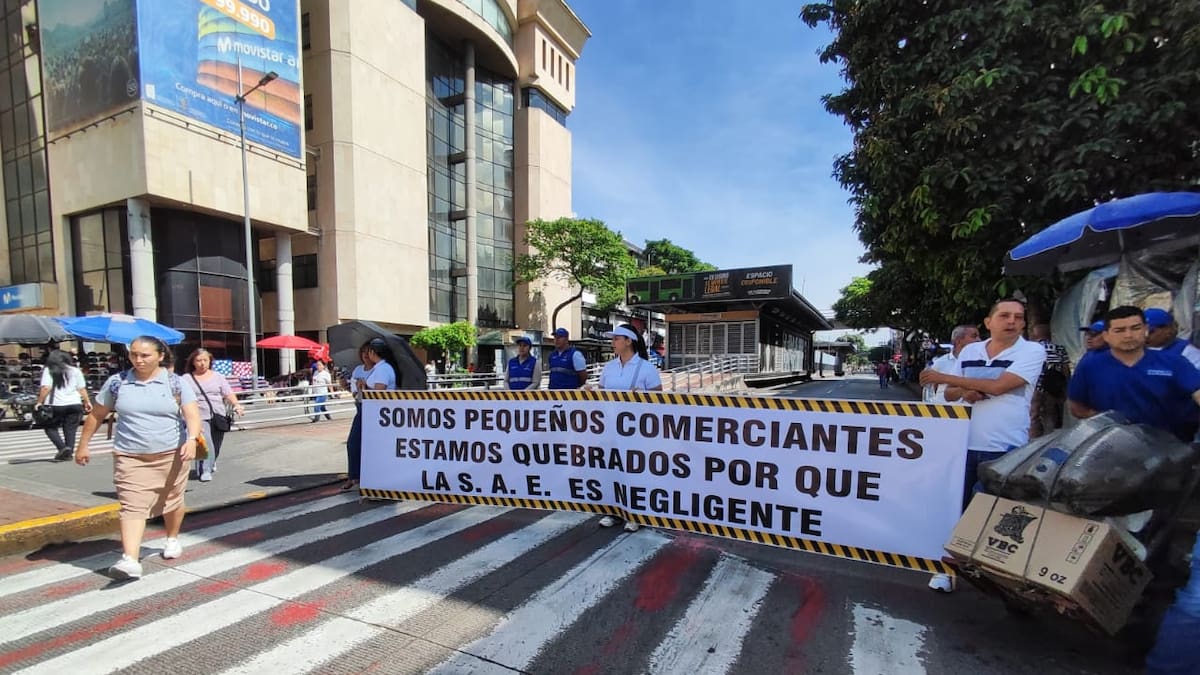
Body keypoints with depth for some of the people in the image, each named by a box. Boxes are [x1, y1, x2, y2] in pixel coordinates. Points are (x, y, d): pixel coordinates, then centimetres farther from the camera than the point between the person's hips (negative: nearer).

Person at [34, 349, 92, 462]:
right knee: (70, 429, 8)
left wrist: (39, 402, -5)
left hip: (55, 405, -2)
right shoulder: (75, 370, 9)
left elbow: (46, 388, -10)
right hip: (74, 404, 2)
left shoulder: (48, 370, 1)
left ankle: (62, 447, -4)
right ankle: (69, 451, 6)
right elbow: (82, 389, 7)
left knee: (50, 427, 13)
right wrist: (87, 402, 12)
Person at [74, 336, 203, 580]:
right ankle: (130, 560, -10)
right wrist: (83, 445, 15)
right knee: (132, 506, -8)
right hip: (130, 457, 1)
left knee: (172, 500, 14)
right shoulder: (117, 382, 2)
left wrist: (192, 438, -28)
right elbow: (96, 415, 14)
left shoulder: (176, 382, -4)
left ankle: (172, 539, 35)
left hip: (171, 454, -1)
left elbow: (192, 413, -12)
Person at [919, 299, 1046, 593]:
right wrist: (965, 392, -13)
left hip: (1007, 449, -3)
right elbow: (950, 394, 11)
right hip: (965, 444, 4)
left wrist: (945, 377, -14)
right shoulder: (969, 351, 7)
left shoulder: (1032, 351, -6)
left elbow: (998, 386, -19)